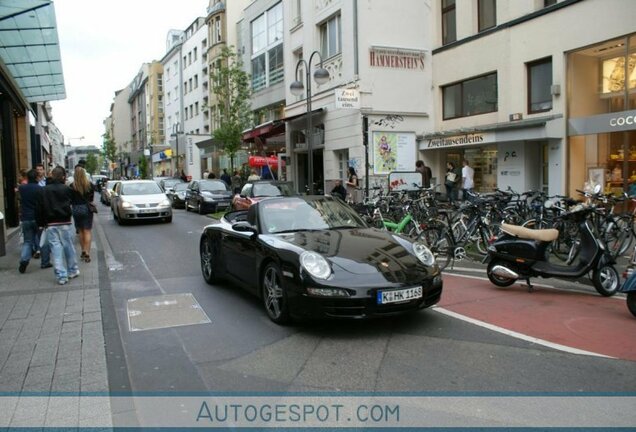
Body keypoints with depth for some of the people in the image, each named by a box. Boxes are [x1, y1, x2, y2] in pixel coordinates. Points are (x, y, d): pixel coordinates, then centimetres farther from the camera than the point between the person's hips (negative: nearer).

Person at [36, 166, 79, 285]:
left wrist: (41, 223, 9)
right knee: (69, 247, 11)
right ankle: (72, 271, 23)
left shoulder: (43, 191, 1)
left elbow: (39, 209, 3)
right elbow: (71, 203, -1)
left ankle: (61, 276, 2)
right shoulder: (66, 189, -5)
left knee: (56, 249, 2)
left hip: (50, 225, 1)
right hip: (64, 223, -1)